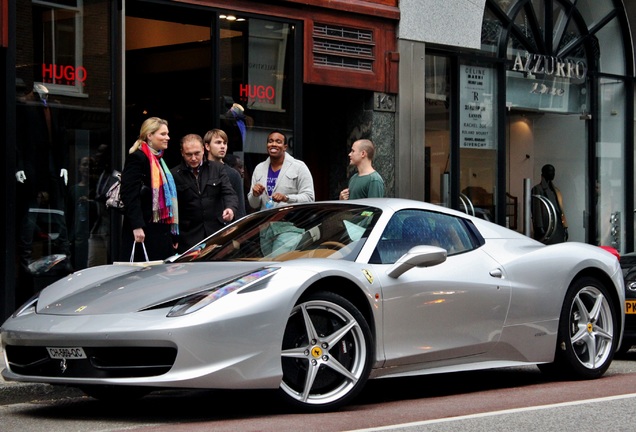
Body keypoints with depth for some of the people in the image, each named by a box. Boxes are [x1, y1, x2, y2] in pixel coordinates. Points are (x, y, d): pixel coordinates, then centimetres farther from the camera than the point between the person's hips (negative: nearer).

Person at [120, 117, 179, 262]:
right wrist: (137, 226, -26)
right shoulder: (137, 158, -8)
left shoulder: (159, 160, 21)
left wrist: (173, 234, 21)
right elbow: (130, 195, -17)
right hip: (143, 231, -9)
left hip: (162, 230, 9)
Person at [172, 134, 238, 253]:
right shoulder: (174, 175, 1)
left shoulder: (218, 169, 7)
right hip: (189, 238, -2)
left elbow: (229, 193, 0)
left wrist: (231, 209, -22)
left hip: (218, 233, 2)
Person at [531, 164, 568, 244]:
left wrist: (565, 228, 13)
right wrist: (539, 227, -17)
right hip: (545, 227, -7)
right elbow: (536, 209, -9)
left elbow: (560, 209, 20)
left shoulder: (556, 190, 21)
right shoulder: (538, 189, -1)